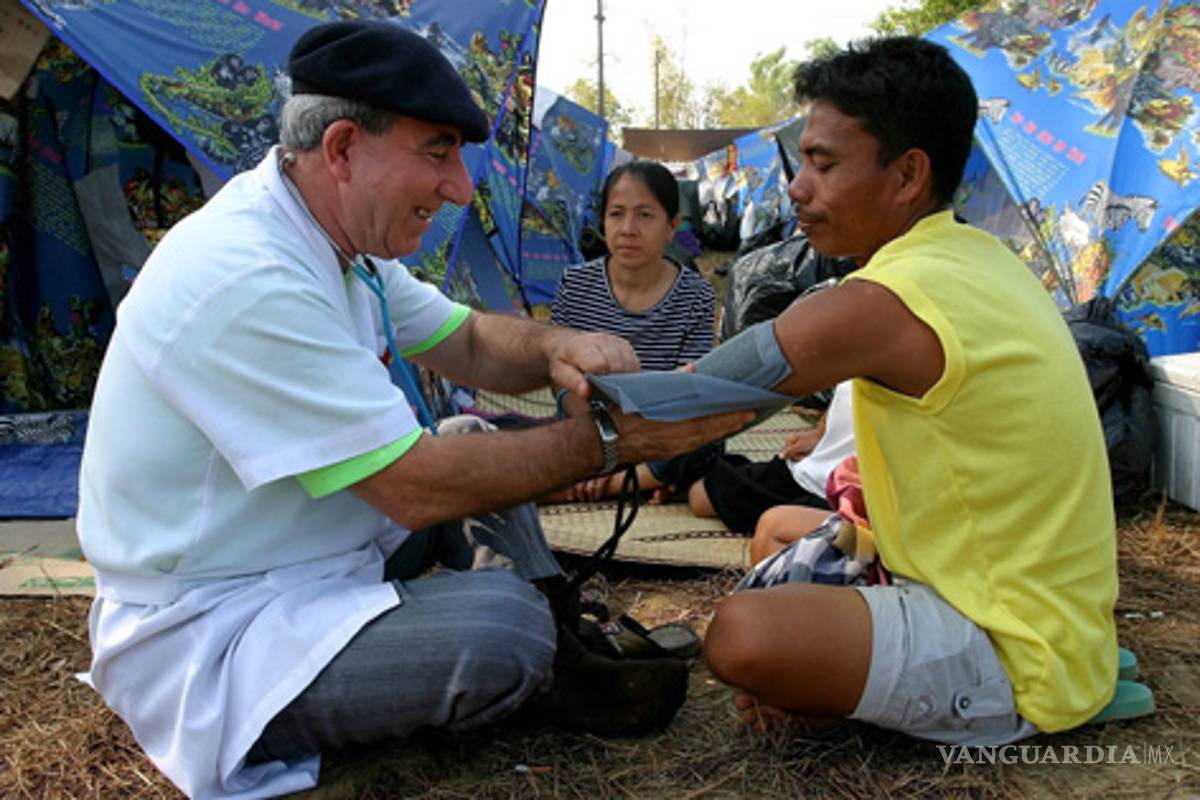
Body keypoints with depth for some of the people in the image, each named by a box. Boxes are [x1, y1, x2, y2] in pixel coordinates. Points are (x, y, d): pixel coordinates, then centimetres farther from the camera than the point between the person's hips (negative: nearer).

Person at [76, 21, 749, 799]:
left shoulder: (339, 238, 1)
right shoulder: (245, 277, -29)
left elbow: (470, 342, 8)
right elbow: (419, 489, -28)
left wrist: (558, 347, -15)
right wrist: (609, 440, -21)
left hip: (307, 557, 10)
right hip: (204, 642, -9)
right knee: (500, 622, -29)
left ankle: (555, 648, 7)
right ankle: (545, 676, 5)